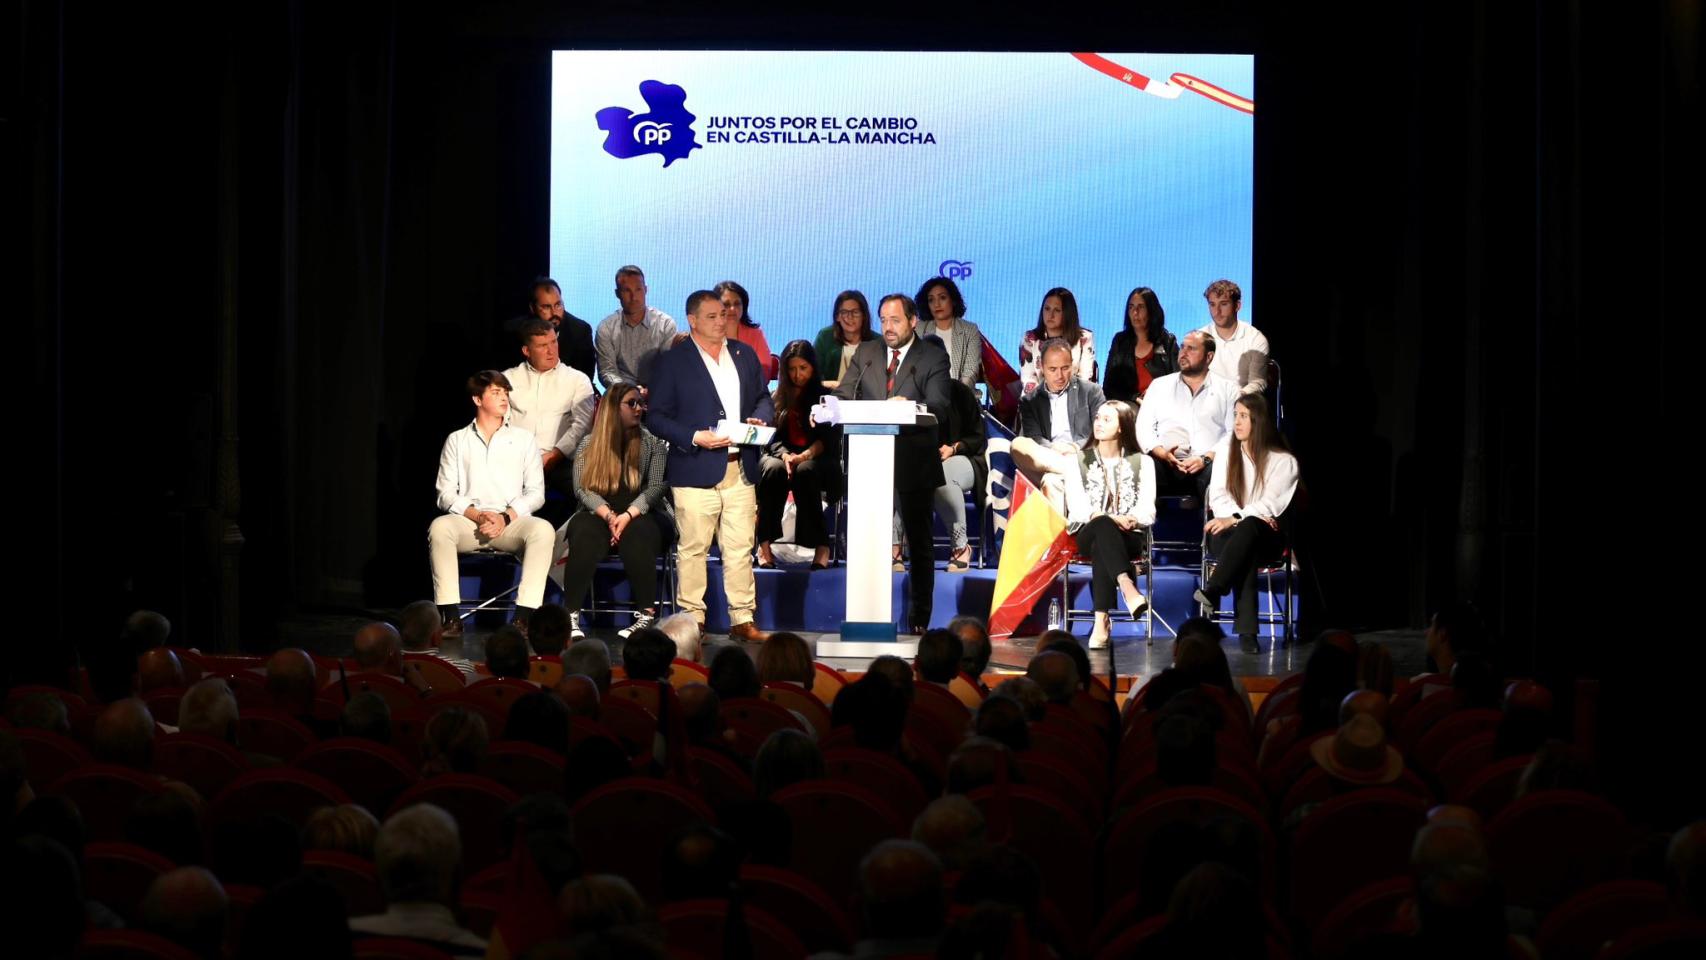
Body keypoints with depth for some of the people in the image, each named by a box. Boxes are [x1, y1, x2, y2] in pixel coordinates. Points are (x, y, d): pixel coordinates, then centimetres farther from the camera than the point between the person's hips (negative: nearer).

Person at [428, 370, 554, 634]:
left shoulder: (522, 439, 18)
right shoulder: (457, 441, 16)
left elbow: (535, 492, 9)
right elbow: (446, 493, 7)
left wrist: (505, 517, -9)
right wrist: (477, 516, -12)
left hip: (511, 522, 0)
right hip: (468, 521, 0)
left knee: (543, 530, -32)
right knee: (439, 527, -33)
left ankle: (524, 616, -36)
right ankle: (450, 616, -33)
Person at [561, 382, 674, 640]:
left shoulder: (652, 442, 7)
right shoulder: (589, 444, 8)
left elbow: (657, 486, -5)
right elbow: (582, 488, -2)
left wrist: (628, 515, -20)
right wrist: (608, 516, -19)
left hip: (642, 516, -1)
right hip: (599, 515, 1)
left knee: (637, 534, -36)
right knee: (584, 532, -33)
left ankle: (647, 614, -32)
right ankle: (571, 615, -34)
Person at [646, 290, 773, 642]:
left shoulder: (744, 354, 14)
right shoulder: (673, 361, 0)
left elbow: (763, 397, 23)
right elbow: (658, 416, -3)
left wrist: (759, 418, 0)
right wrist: (695, 437, -15)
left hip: (740, 469, 4)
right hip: (695, 470, -4)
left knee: (741, 548, 5)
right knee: (693, 549, -1)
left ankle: (743, 619, 10)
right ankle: (692, 620, 6)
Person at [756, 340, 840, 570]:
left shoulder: (826, 396, 8)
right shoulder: (778, 397, 15)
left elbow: (828, 437, -3)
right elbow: (773, 436, 4)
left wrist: (805, 455, -23)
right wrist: (785, 455, -19)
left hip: (817, 459, -2)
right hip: (780, 454, 2)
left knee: (805, 472, -38)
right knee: (773, 469, -35)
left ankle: (821, 546, -35)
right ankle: (764, 543, -34)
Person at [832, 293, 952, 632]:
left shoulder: (933, 358, 1)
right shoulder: (865, 353, 12)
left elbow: (939, 407, -11)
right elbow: (843, 396, 6)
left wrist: (910, 406, -31)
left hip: (914, 460, -3)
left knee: (918, 542, 5)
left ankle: (919, 619, 13)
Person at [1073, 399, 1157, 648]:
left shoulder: (1141, 462, 13)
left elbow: (1147, 511, 4)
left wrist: (1130, 521, -20)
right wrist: (1107, 518, -18)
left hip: (1130, 536, 0)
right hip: (1088, 532, 0)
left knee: (1101, 550, -38)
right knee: (1103, 526, -39)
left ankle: (1102, 620, -50)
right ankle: (1129, 590, -58)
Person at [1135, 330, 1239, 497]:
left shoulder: (1227, 389, 16)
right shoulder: (1159, 385, 22)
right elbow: (1144, 427, 13)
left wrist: (1206, 458, -13)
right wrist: (1162, 453, -8)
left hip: (1207, 465, -1)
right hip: (1166, 463, 1)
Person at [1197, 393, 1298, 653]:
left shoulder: (1283, 460, 0)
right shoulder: (1226, 448, 12)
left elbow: (1270, 504, -10)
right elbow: (1218, 494, 3)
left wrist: (1236, 519, -23)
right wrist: (1238, 516, -15)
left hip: (1265, 536, -2)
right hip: (1230, 533, 2)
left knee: (1248, 528, -40)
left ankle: (1213, 590, -49)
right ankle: (1247, 630, -48)